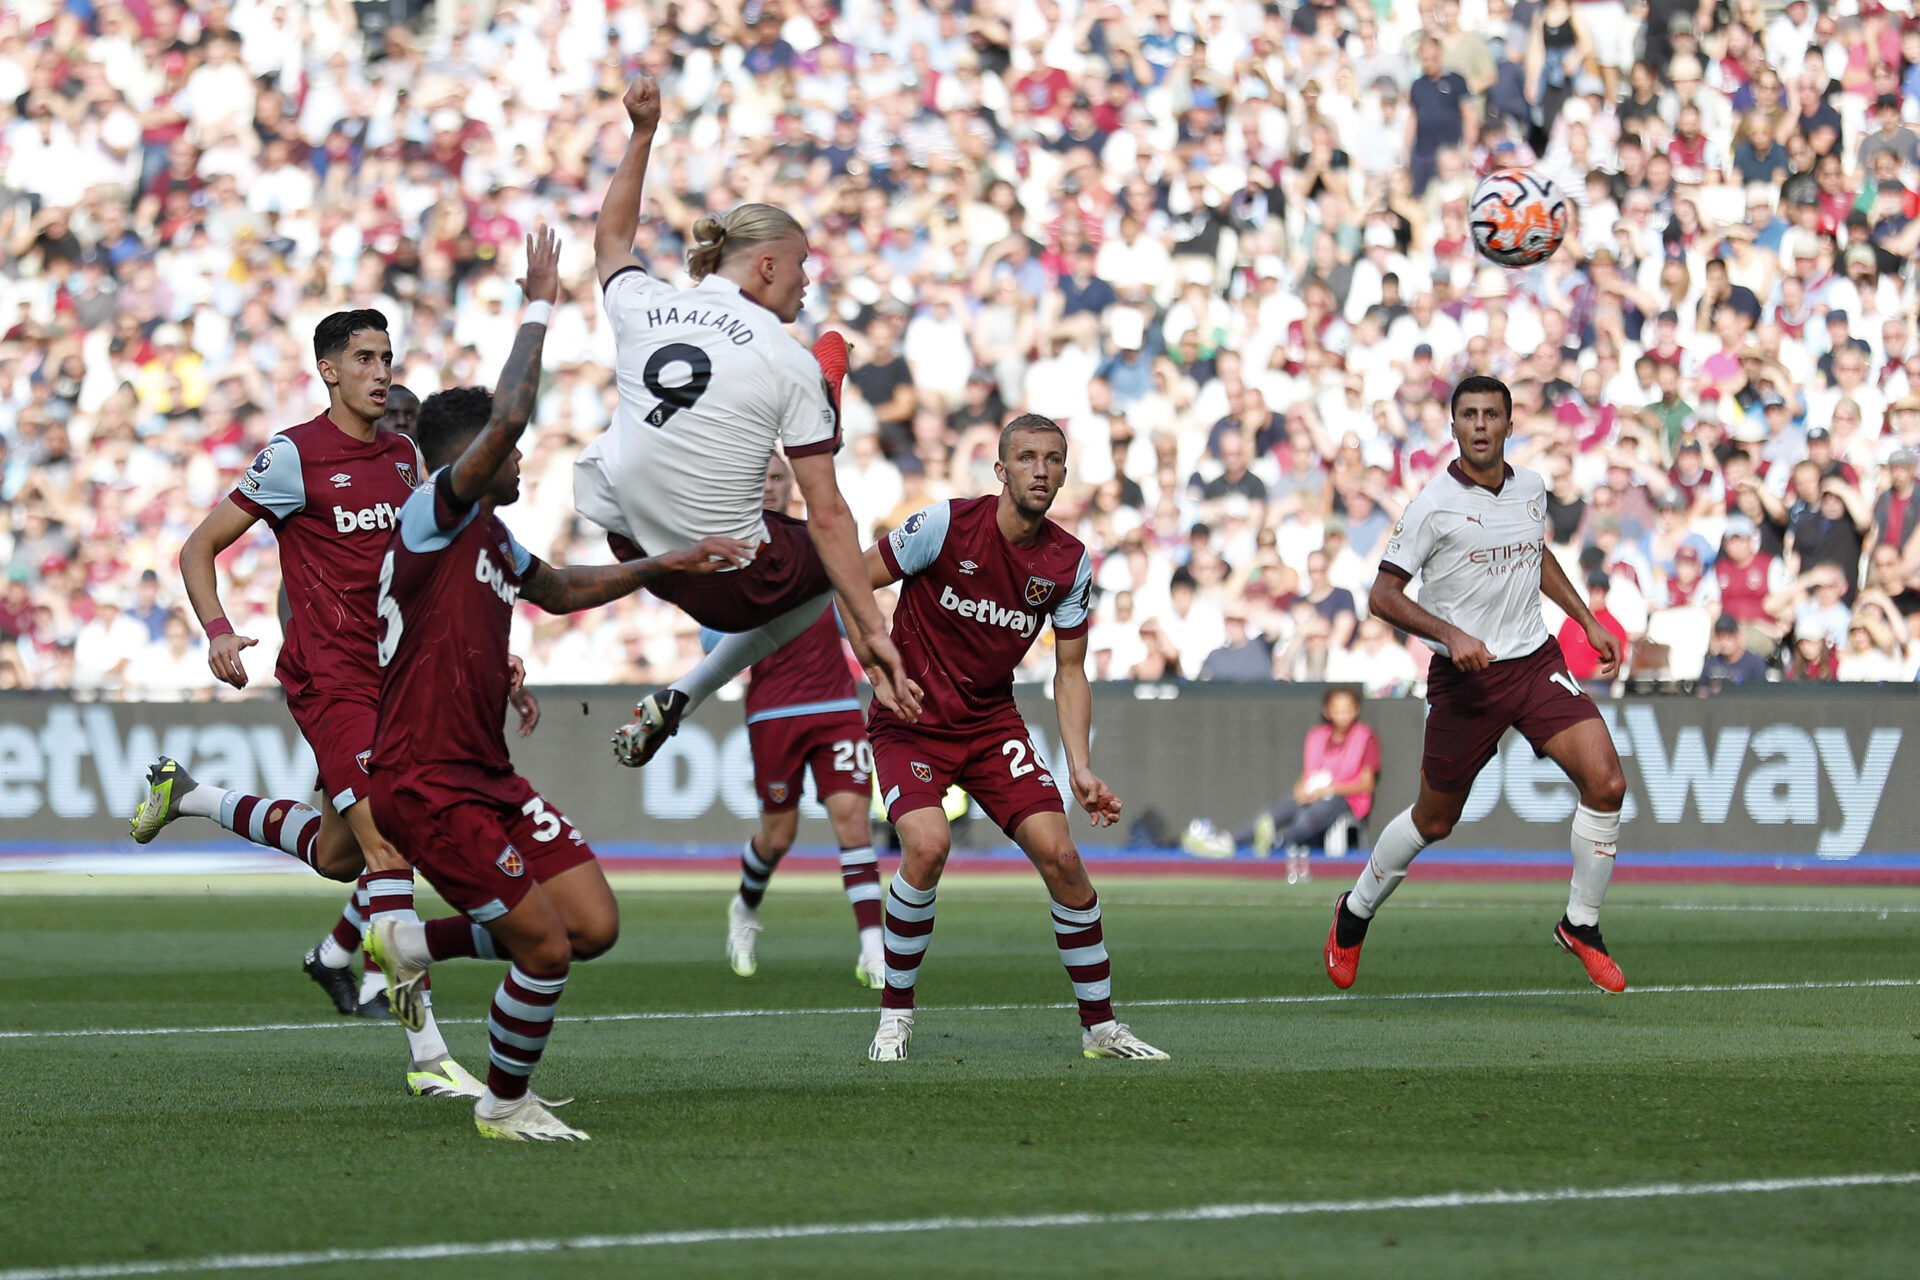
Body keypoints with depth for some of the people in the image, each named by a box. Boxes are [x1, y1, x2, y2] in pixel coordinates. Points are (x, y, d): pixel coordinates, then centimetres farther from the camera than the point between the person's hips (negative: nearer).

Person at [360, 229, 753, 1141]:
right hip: (429, 783, -9)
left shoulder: (488, 536, 12)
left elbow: (560, 588, 32)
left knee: (593, 927, 3)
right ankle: (503, 1105, 14)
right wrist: (539, 306, -19)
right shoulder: (432, 518, -15)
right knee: (546, 949, -8)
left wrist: (667, 565, 25)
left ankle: (415, 943, 18)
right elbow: (508, 415, -28)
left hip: (486, 774, 9)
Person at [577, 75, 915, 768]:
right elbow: (826, 516, -14)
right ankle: (682, 696, 13)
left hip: (632, 547, 7)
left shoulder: (642, 307, 0)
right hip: (729, 584, -7)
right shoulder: (790, 363, -12)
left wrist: (642, 133, 33)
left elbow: (611, 236, 26)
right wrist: (873, 629, -12)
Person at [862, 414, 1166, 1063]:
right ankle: (895, 1014, -7)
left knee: (1060, 855, -10)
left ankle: (1100, 1026, 6)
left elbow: (1069, 671, 6)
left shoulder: (1069, 561, -2)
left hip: (993, 723, 4)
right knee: (928, 845, -27)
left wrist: (1081, 768, -3)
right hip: (910, 721, -4)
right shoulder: (946, 524, -15)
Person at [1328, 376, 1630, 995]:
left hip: (1537, 662, 4)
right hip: (1465, 680, -4)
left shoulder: (1531, 489, 6)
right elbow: (1383, 596, -11)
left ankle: (1580, 925, 2)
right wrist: (1450, 634, -24)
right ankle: (1354, 915, 33)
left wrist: (1588, 620, 21)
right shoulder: (1434, 504, -12)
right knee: (1434, 820, 7)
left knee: (1605, 782, -14)